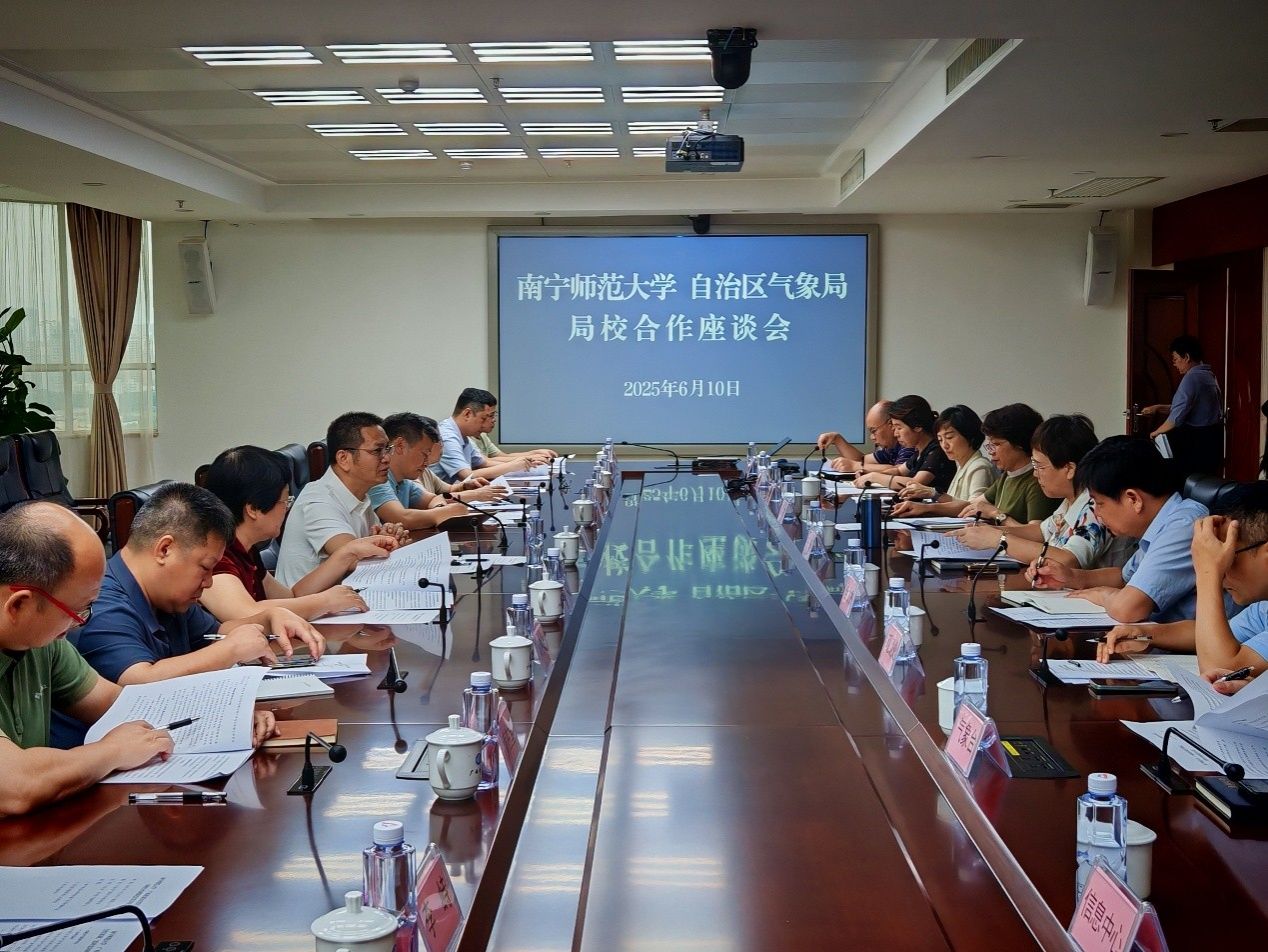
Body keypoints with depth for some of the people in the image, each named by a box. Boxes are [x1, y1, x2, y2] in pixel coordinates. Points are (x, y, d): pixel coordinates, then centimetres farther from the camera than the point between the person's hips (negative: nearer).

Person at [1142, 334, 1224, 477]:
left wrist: (1156, 432, -5)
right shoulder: (1208, 374, 14)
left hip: (1197, 442, -10)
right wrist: (1159, 408, 15)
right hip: (1213, 438, 10)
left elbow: (1177, 417, -20)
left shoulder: (1192, 378, -16)